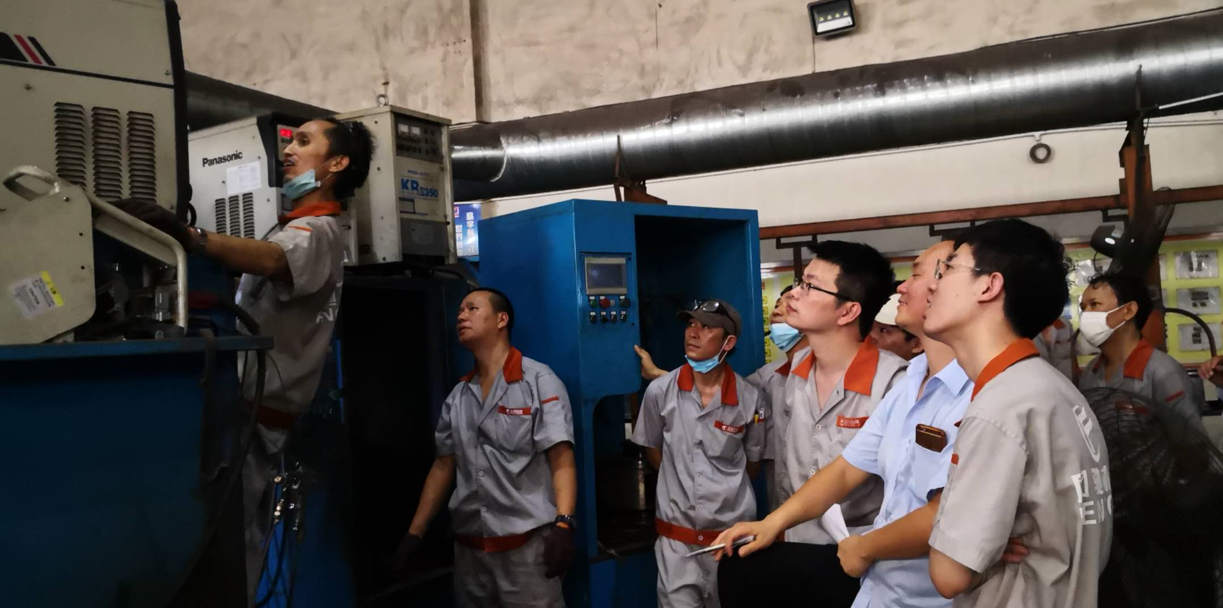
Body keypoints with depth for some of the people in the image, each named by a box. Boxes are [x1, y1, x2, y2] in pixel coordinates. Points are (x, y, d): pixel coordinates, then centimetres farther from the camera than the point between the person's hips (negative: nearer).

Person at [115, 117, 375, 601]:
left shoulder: (318, 231, -12)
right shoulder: (294, 229, 21)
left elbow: (272, 261, -36)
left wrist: (188, 235, -50)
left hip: (257, 412, -10)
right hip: (249, 403, 10)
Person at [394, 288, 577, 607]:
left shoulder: (539, 381, -5)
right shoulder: (457, 396, 11)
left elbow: (562, 460, -12)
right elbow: (443, 466, 17)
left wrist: (562, 525, -24)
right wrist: (414, 533, 13)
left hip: (527, 542, -5)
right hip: (469, 545, 5)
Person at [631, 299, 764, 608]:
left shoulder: (749, 398, -7)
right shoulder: (659, 391, -6)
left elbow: (753, 462, 8)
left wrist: (724, 490, 8)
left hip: (732, 533, 0)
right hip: (676, 535, 0)